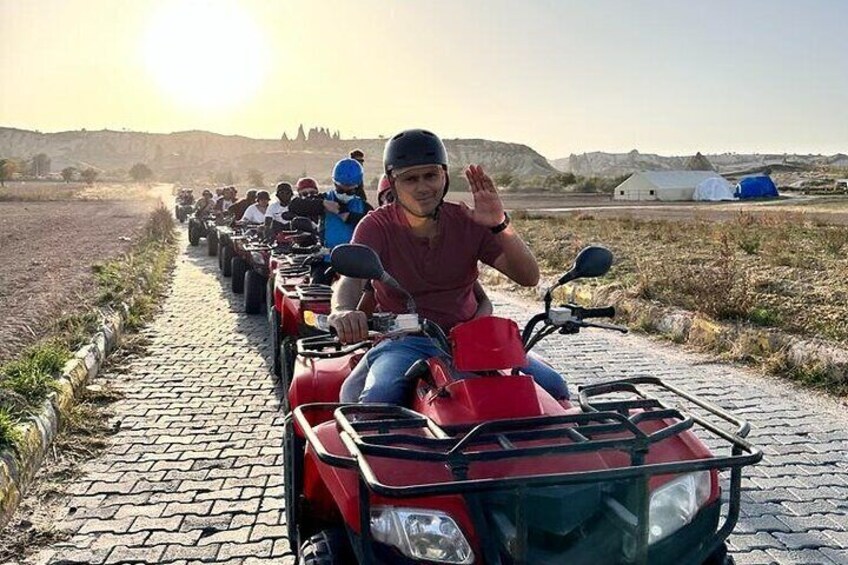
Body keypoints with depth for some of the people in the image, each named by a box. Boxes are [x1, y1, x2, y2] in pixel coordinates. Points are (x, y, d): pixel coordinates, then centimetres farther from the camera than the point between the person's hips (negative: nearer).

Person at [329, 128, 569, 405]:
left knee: (552, 386, -14)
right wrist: (342, 310, -45)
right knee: (378, 397, -34)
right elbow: (351, 278, -20)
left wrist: (499, 226, -20)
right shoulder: (376, 226, -2)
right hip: (404, 343, -2)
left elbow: (529, 277, -4)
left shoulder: (466, 221, 3)